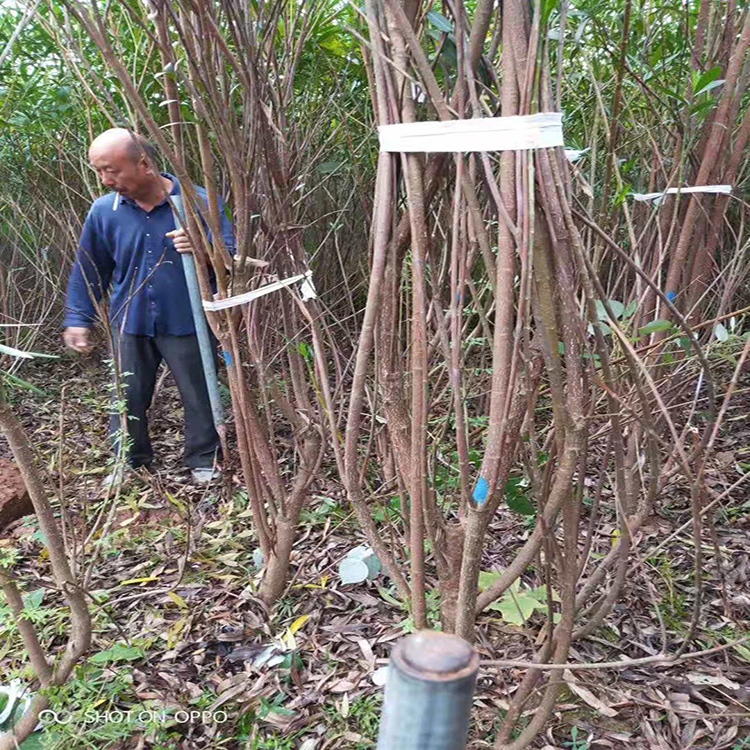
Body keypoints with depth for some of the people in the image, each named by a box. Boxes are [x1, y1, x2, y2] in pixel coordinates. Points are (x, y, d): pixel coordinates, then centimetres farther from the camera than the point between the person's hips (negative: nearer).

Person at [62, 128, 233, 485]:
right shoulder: (103, 211, -2)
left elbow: (230, 252, -7)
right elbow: (88, 271, 10)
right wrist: (77, 319, 8)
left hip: (186, 322, -3)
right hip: (130, 323, 3)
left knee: (199, 395, 9)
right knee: (128, 397, 13)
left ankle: (203, 461, 29)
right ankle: (128, 462, 34)